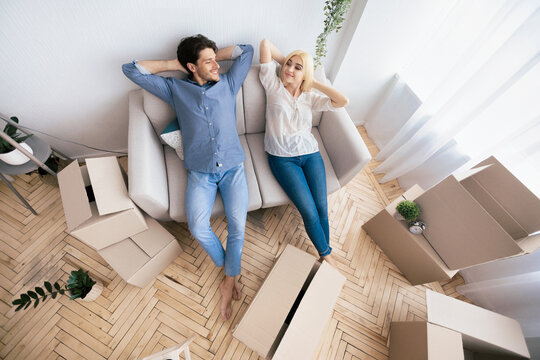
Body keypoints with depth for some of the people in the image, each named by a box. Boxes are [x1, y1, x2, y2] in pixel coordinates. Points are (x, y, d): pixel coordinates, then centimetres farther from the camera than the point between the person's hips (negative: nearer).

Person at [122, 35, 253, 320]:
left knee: (237, 223, -17)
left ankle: (229, 280, 7)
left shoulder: (228, 84, 15)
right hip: (200, 171, 0)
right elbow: (131, 69, 15)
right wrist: (173, 64, 15)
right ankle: (226, 266, 12)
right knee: (198, 228, -18)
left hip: (232, 167, 1)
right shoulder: (175, 89, 13)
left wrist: (215, 56, 20)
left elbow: (247, 50, 23)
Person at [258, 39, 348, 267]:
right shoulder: (274, 86, 8)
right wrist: (284, 60, 19)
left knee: (322, 207, -9)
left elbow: (342, 101, 1)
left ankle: (326, 254, 17)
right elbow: (265, 43, 6)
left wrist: (314, 82, 6)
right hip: (283, 158, -3)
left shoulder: (310, 98, 15)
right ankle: (326, 254, 14)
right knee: (309, 211, -12)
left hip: (310, 154, 3)